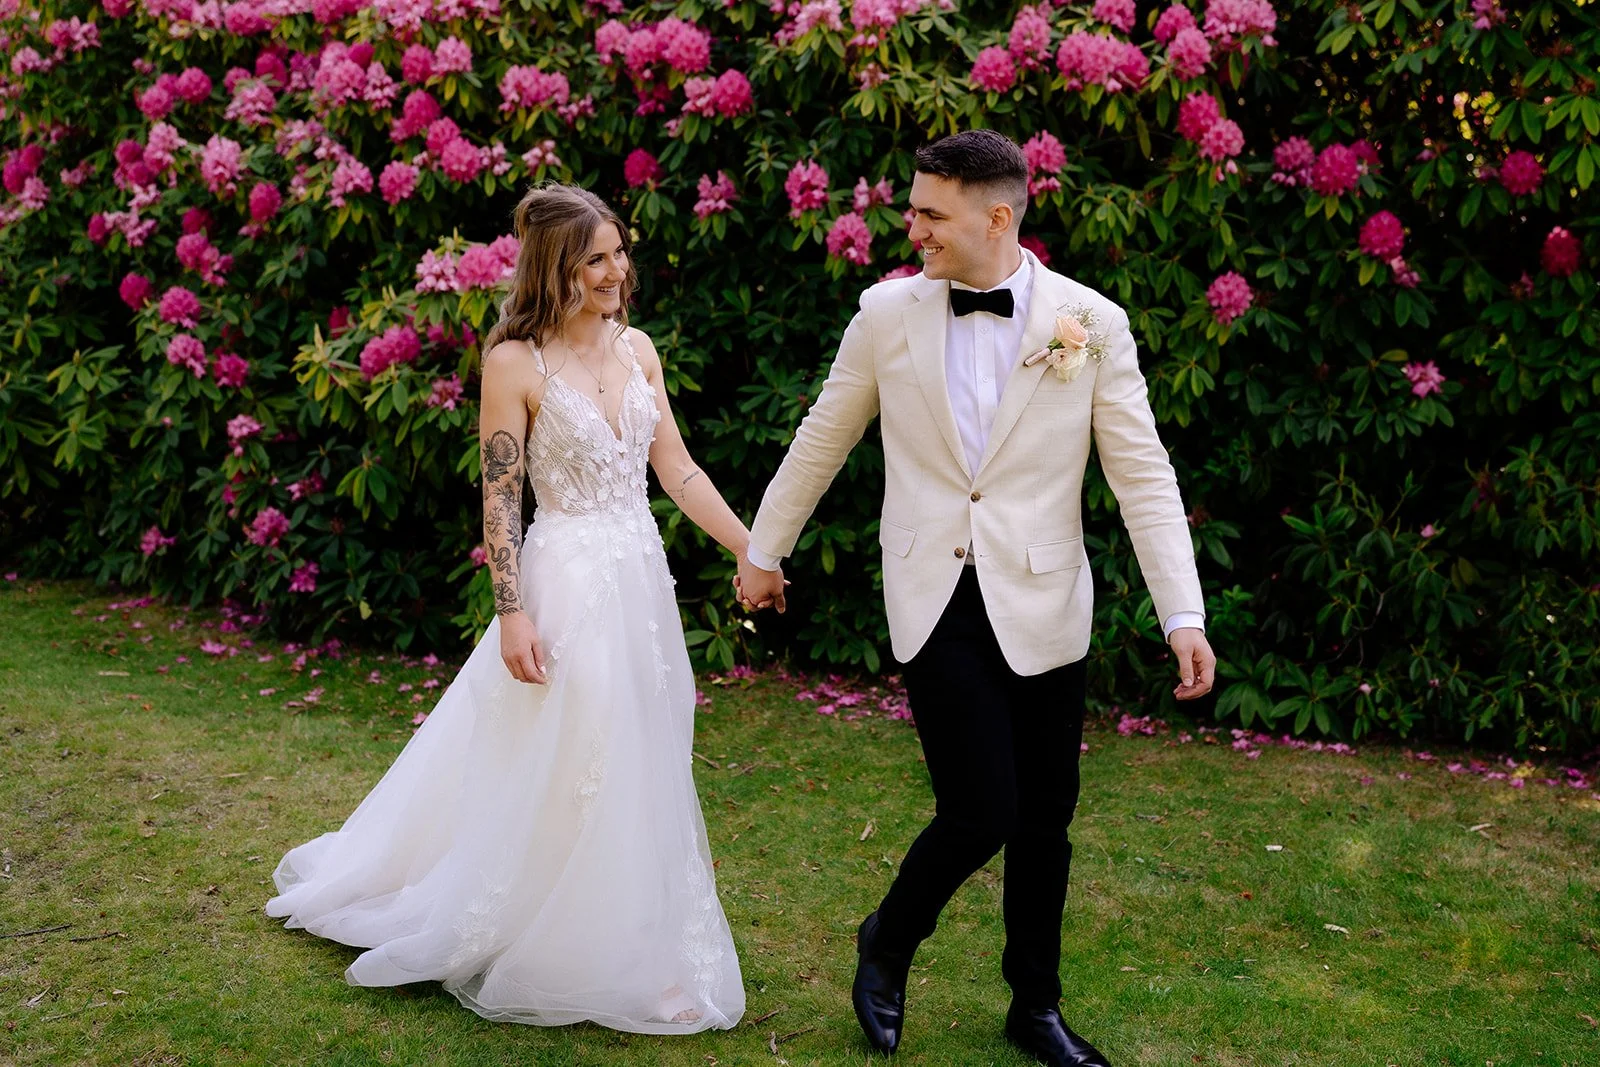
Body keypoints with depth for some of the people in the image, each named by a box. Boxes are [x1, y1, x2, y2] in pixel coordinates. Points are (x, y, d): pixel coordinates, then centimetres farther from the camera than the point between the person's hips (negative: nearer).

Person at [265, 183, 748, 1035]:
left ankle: (633, 949, 31)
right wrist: (512, 614, -16)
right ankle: (555, 956, 21)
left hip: (641, 581, 6)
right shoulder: (515, 363, -10)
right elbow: (500, 499, -11)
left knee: (639, 771, 14)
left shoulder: (637, 349, 7)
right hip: (567, 584, -6)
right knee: (554, 778, 2)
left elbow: (678, 471, 10)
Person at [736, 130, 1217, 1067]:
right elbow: (823, 439, 11)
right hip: (936, 602, -1)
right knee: (981, 812, -8)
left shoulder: (1092, 324, -4)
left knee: (1046, 820, 10)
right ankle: (889, 943, 23)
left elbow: (1144, 473, -5)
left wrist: (1184, 614, -12)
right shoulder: (889, 312, 0)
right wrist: (764, 548, 19)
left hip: (1042, 606, 1)